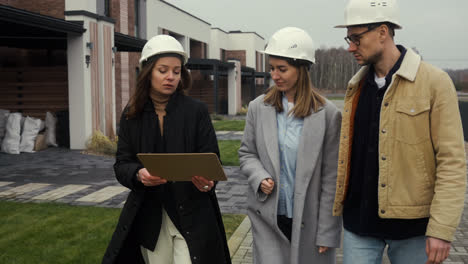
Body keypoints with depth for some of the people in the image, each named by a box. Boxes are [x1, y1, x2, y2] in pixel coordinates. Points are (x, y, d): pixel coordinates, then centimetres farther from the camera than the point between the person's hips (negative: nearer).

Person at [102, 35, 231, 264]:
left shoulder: (196, 111, -1)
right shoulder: (132, 115, 4)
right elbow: (121, 164, 2)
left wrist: (207, 181, -24)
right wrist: (139, 174, -20)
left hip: (191, 215, -2)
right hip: (149, 217, 2)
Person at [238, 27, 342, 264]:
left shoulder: (327, 114, -7)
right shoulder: (258, 107, 1)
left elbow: (331, 177, -6)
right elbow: (246, 153, 11)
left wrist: (327, 232, -6)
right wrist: (259, 177, -11)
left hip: (308, 221, -1)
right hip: (268, 219, 2)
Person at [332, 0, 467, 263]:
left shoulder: (435, 82, -9)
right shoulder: (357, 86, 8)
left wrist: (442, 229, -17)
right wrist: (339, 203, 6)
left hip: (411, 223, -4)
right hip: (359, 221, 4)